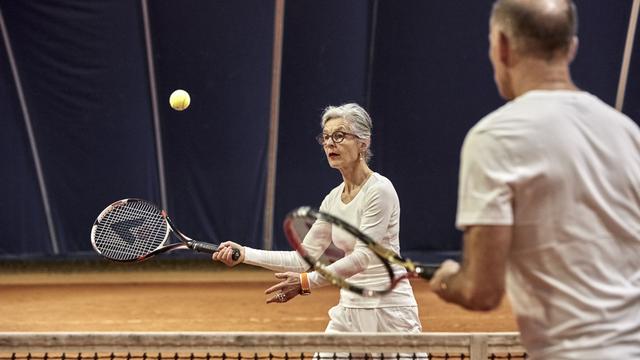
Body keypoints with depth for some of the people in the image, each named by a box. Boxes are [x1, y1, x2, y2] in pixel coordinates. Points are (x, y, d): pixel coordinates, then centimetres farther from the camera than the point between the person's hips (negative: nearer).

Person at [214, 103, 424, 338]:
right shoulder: (333, 199, 9)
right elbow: (303, 257, 8)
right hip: (350, 308, 7)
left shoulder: (379, 190, -14)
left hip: (388, 309, -7)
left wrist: (307, 282, -25)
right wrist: (244, 254, -1)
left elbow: (362, 257, -21)